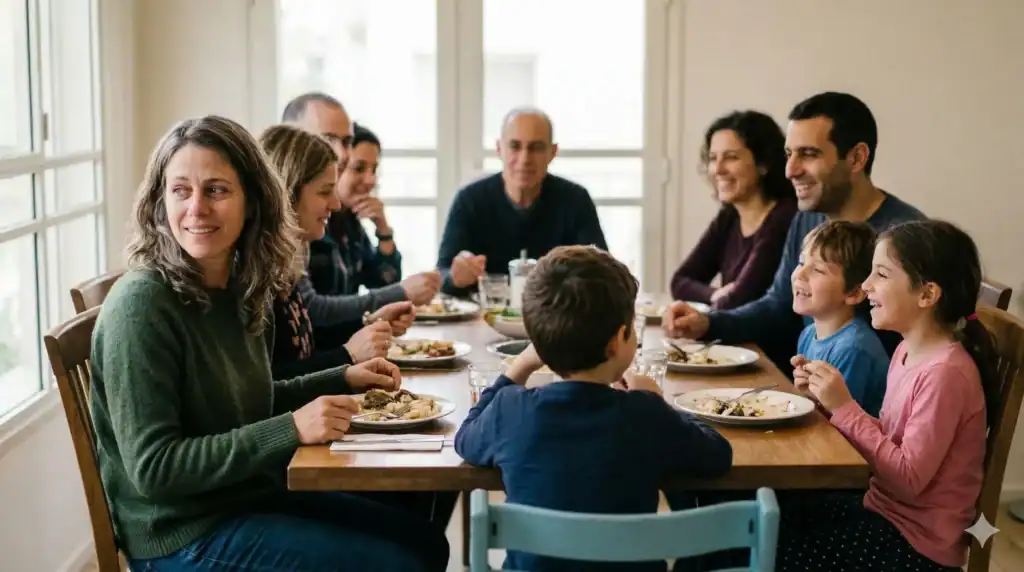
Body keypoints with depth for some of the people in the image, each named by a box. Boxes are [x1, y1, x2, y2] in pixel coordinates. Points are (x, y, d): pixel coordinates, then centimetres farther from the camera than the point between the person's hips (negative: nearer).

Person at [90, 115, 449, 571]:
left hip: (252, 494, 8)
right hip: (183, 533, -8)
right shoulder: (140, 306, -21)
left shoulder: (241, 291, 3)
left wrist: (344, 380, 7)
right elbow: (152, 468, -24)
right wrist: (291, 429, -26)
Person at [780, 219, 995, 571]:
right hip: (883, 509, 8)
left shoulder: (945, 373, -24)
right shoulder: (907, 351, 4)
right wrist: (830, 400, -5)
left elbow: (909, 479, -24)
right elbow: (885, 438, 6)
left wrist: (845, 408, -22)